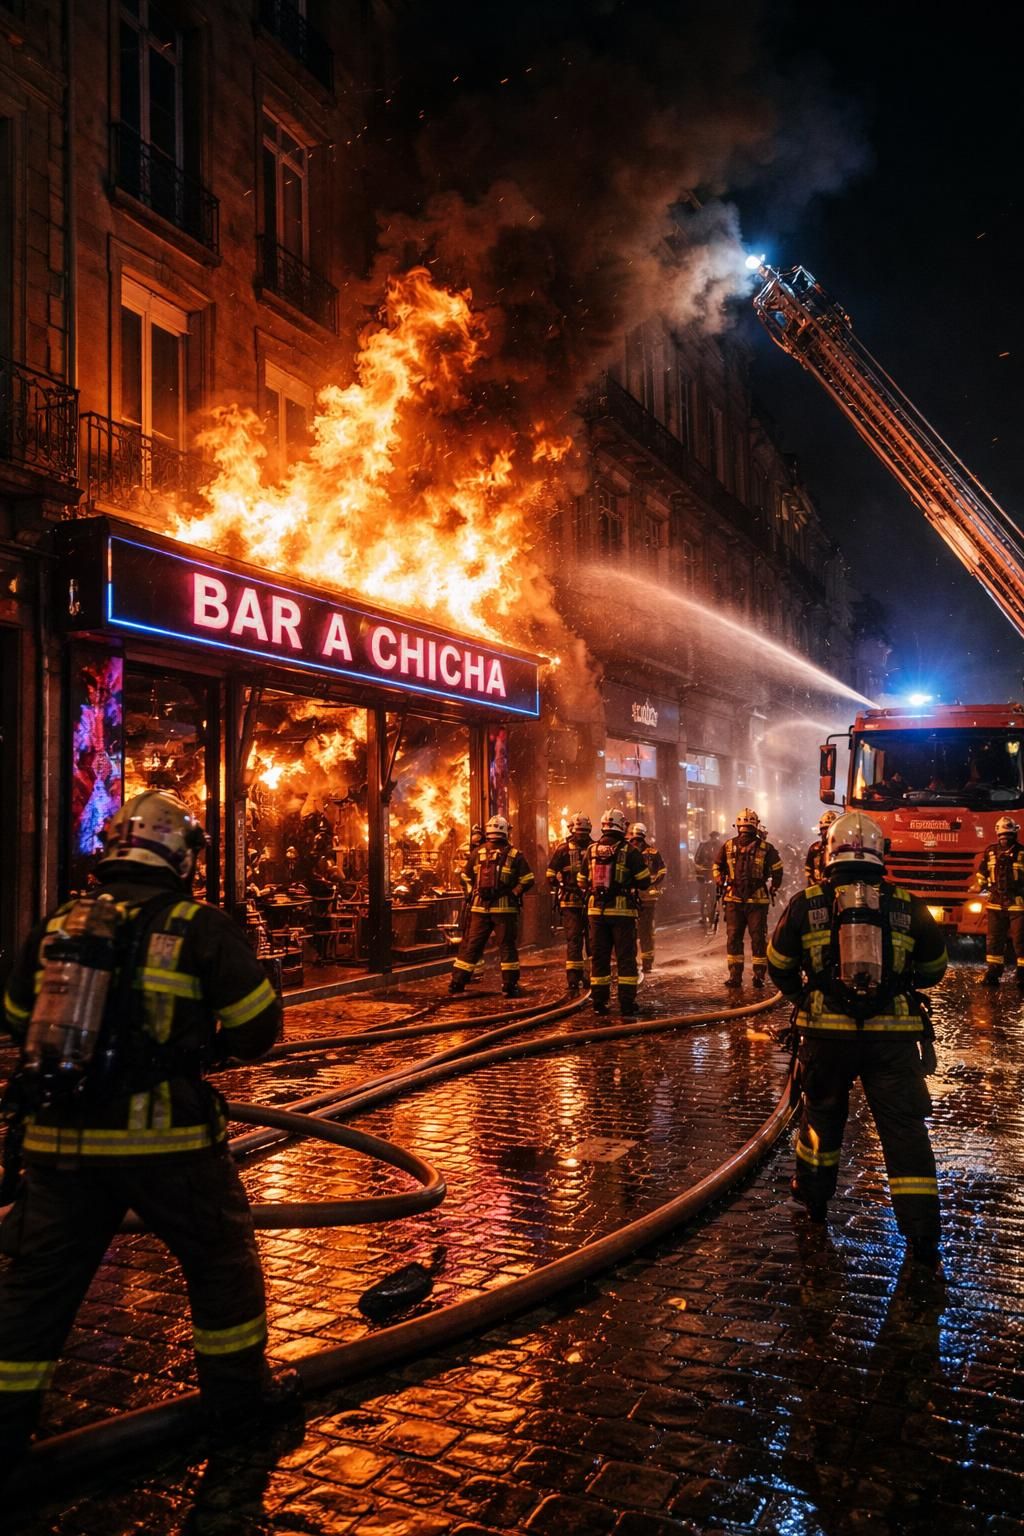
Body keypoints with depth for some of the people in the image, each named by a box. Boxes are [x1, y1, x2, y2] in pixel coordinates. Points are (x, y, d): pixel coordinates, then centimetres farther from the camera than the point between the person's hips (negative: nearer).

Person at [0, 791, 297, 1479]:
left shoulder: (55, 926, 4)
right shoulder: (202, 929, -9)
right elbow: (259, 1029, -7)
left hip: (59, 1139, 3)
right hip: (167, 1142, -3)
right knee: (223, 1261, 17)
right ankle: (238, 1394, 29)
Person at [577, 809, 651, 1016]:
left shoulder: (591, 851, 4)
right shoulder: (629, 852, -8)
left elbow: (582, 882, 11)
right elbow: (644, 881, -4)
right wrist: (636, 892, 16)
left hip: (596, 911, 4)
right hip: (623, 911, -3)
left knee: (598, 956, 11)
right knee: (626, 957, 3)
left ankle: (599, 1002, 14)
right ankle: (627, 1003, 1)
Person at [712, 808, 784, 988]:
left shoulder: (765, 848, -3)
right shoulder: (728, 846, 3)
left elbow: (777, 869, 8)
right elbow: (717, 867, 17)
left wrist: (773, 889, 9)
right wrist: (721, 885, 9)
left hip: (757, 900, -2)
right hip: (733, 899, 2)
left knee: (758, 938, 1)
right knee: (733, 938, 4)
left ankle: (759, 975, 8)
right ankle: (734, 975, 10)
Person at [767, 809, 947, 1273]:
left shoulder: (806, 904, 0)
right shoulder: (907, 906, 2)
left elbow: (779, 966, 10)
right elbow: (933, 969, 14)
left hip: (826, 1031, 1)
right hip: (894, 1034, 0)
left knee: (822, 1112, 22)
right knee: (904, 1129, 5)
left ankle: (813, 1195, 38)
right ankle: (923, 1238, 4)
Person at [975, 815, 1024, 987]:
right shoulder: (990, 852, 4)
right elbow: (982, 873, 16)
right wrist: (978, 887, 11)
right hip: (996, 902, 4)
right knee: (994, 939, 9)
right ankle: (993, 973, 17)